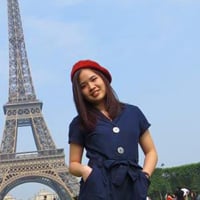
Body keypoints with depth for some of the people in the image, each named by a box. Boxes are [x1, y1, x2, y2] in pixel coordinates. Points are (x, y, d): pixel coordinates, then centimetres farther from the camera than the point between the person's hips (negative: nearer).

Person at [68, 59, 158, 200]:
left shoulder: (133, 113, 15)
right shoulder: (80, 123, 12)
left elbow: (151, 151, 19)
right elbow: (73, 164, 14)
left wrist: (144, 175, 1)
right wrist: (83, 169, -9)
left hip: (132, 187, 2)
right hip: (98, 187, -2)